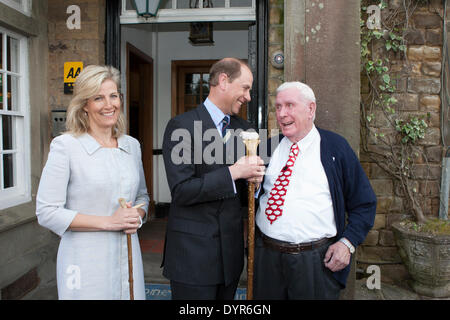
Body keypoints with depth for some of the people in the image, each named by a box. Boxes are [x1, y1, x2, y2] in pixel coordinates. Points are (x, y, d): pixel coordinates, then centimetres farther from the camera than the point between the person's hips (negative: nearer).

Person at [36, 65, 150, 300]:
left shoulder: (132, 145, 6)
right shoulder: (65, 146, -9)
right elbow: (47, 212, -11)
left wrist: (137, 218, -4)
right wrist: (108, 222, -17)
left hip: (128, 259, 5)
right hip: (86, 261, -4)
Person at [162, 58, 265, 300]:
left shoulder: (244, 128, 9)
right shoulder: (181, 126, -11)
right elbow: (181, 191, -19)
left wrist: (254, 178, -8)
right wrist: (233, 173, -20)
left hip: (231, 251, 6)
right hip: (193, 252, -6)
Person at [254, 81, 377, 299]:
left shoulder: (336, 147, 0)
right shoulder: (269, 147, 8)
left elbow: (364, 203, 1)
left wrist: (347, 242, -8)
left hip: (317, 260, -2)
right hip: (267, 256, 3)